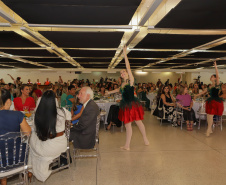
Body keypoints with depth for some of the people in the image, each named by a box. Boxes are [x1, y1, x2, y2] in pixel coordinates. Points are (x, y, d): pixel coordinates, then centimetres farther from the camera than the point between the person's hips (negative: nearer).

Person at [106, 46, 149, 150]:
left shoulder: (131, 80, -8)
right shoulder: (123, 83, 11)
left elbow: (128, 67, -16)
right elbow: (120, 90, 33)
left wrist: (125, 54, -17)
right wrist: (110, 92, 43)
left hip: (132, 104, -7)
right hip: (125, 105, 7)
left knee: (138, 122, 3)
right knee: (127, 124, 11)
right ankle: (127, 145, 20)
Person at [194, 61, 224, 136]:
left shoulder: (217, 84, -4)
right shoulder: (210, 86, 16)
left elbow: (217, 76, -18)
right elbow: (204, 92, 26)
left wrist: (215, 67, -19)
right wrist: (197, 95, 28)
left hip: (216, 102, -8)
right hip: (210, 102, 8)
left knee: (210, 115, -11)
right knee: (209, 116, 7)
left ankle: (209, 129, -4)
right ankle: (210, 130, 16)